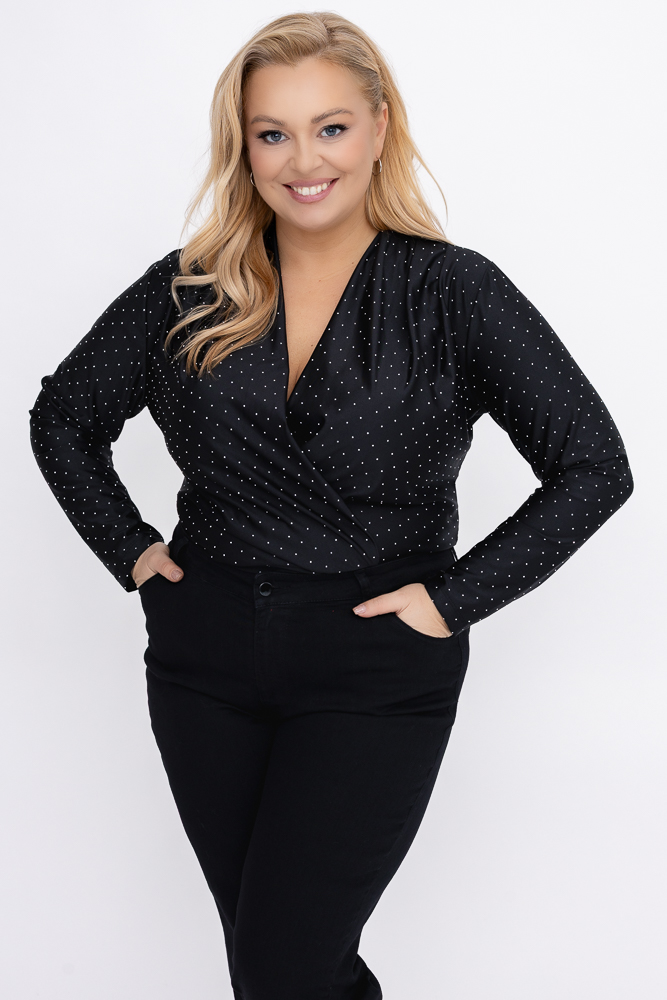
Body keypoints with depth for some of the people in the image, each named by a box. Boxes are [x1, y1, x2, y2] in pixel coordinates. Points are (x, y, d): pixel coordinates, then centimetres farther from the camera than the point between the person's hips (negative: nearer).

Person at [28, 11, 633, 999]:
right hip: (204, 665, 4)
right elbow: (63, 416, 14)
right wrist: (129, 546, 4)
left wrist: (455, 597, -13)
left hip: (375, 676, -4)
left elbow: (595, 467, -11)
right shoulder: (190, 292, 1)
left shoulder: (452, 291, -8)